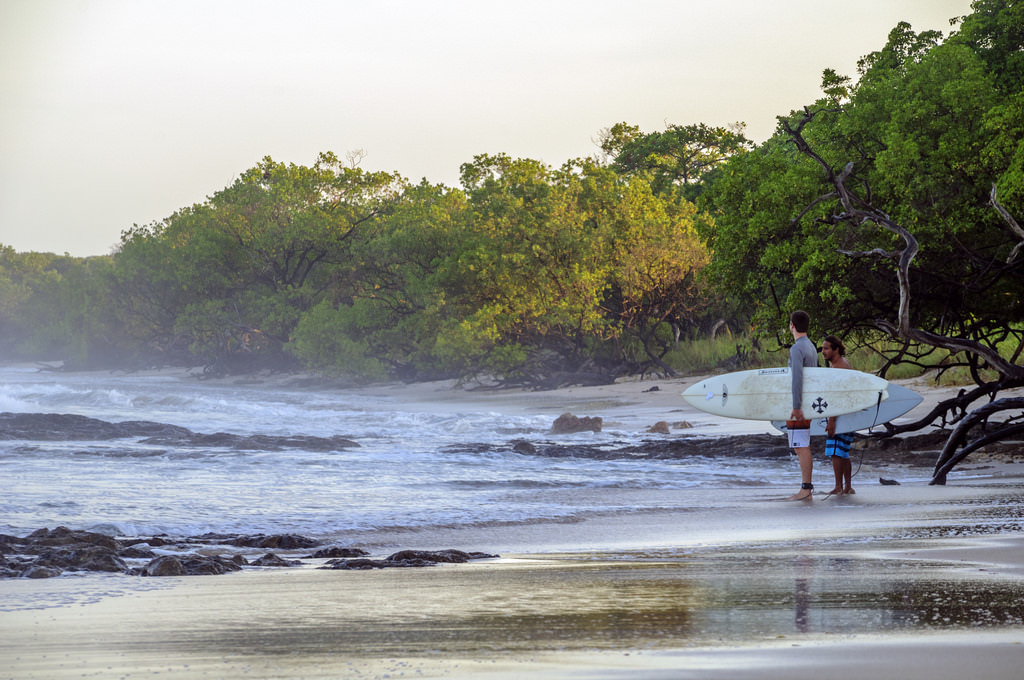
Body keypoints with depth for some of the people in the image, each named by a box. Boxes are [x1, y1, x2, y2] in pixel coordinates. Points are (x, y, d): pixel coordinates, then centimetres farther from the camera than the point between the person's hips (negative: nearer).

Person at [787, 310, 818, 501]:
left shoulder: (797, 349, -14)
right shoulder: (811, 347, 15)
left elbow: (797, 378, -23)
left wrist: (796, 406, -25)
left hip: (798, 404, -9)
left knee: (801, 447, -9)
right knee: (801, 447, 12)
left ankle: (805, 489, -10)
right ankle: (807, 487, 13)